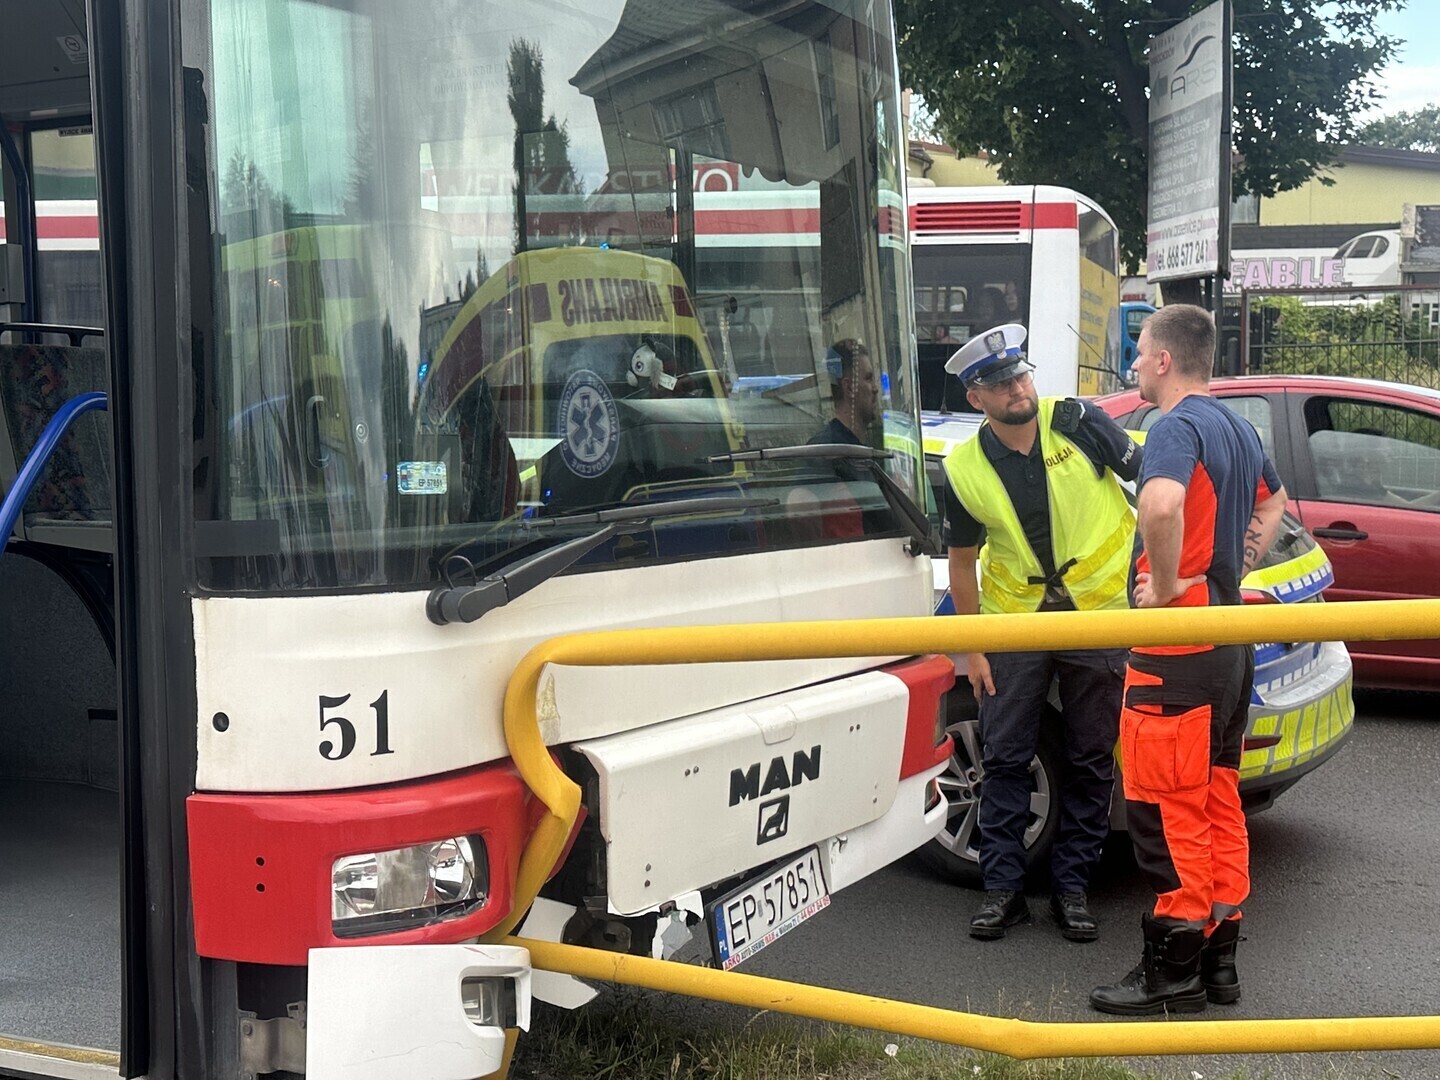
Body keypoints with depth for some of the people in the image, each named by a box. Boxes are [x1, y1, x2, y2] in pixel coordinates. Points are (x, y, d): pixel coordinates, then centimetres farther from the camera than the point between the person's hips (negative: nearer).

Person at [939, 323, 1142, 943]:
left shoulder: (1077, 423, -11)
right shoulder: (965, 469, -6)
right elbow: (962, 562, 4)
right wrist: (972, 649, 2)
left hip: (1100, 613, -1)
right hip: (1015, 618, 1)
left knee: (1090, 761, 6)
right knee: (1004, 757, 3)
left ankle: (1072, 887, 17)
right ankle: (1003, 887, 14)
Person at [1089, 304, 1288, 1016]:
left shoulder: (1177, 427, -15)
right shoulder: (1236, 428, 15)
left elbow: (1163, 503, -38)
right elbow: (1273, 500, 35)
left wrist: (1165, 583, -24)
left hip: (1178, 640, -10)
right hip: (1232, 636, 10)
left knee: (1165, 806, -3)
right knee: (1217, 798, 14)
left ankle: (1174, 969, 3)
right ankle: (1219, 956, 22)